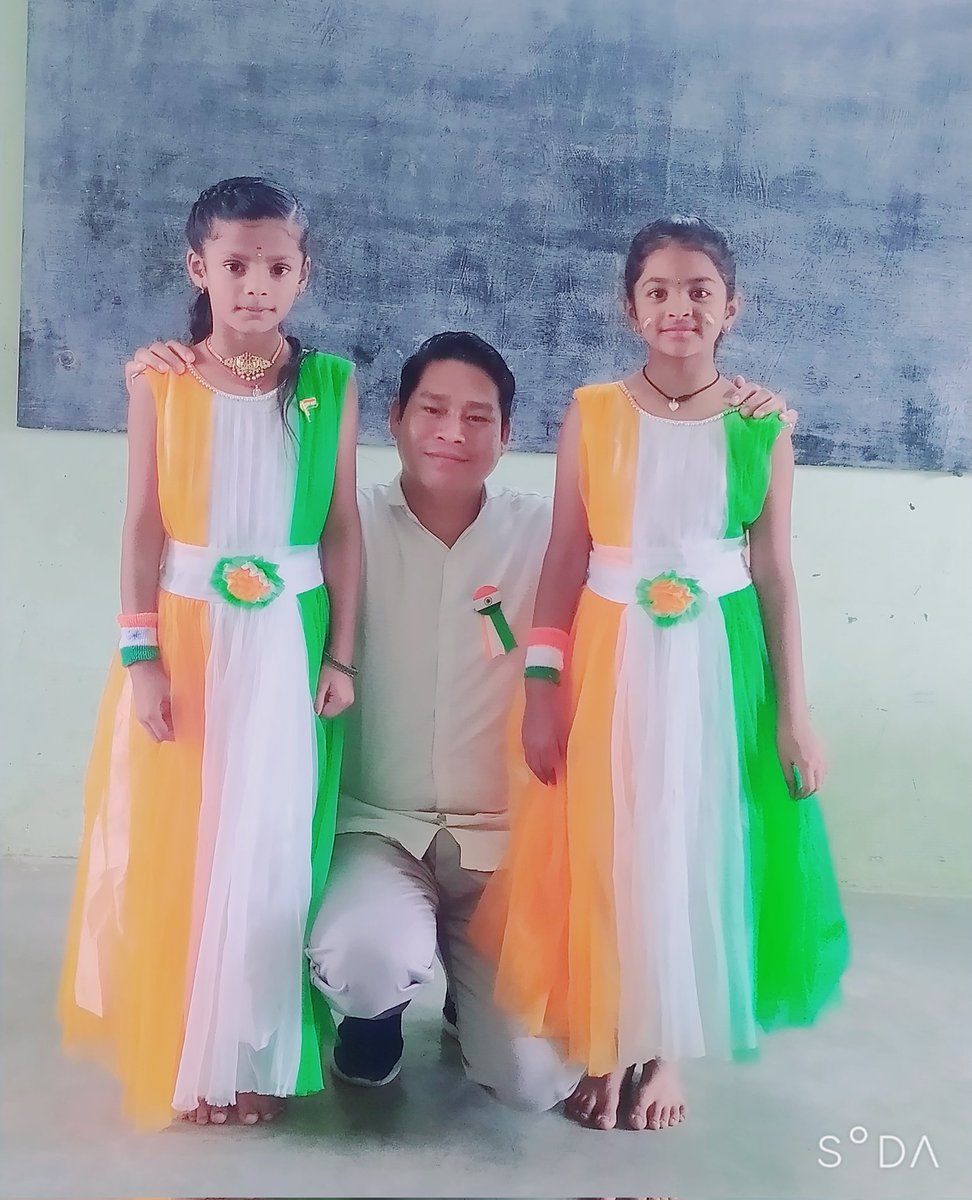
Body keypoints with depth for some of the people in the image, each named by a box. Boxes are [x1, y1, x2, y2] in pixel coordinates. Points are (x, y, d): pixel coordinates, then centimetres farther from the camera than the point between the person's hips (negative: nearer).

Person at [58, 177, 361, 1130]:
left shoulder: (328, 383, 0)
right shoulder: (158, 380, -1)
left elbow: (342, 527, 1)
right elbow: (144, 524, -2)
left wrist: (340, 653, -2)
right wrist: (140, 653, -7)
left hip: (288, 641, 0)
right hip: (184, 636, 0)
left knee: (268, 851, 5)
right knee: (169, 847, 9)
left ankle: (253, 1058, 25)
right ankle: (168, 1048, 30)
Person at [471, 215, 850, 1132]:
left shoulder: (761, 426, -1)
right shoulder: (593, 414, -2)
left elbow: (775, 573, 1)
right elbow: (564, 558, -1)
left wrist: (792, 710, 0)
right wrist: (541, 688, -5)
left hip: (716, 662, 0)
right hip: (610, 657, 0)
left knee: (695, 850, 9)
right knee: (602, 853, 7)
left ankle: (668, 1047, 30)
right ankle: (604, 1045, 28)